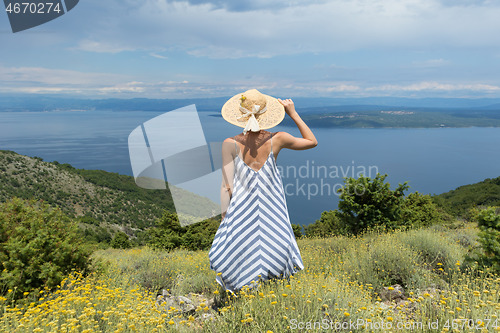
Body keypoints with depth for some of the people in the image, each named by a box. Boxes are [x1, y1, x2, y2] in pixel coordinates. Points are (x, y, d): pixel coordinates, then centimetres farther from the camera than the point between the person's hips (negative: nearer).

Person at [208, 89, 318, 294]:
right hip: (272, 214, 2)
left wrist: (224, 218, 1)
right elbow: (312, 142, 8)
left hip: (242, 214, -1)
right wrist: (293, 114, 9)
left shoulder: (230, 144, -12)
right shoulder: (276, 140, -8)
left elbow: (227, 187, -10)